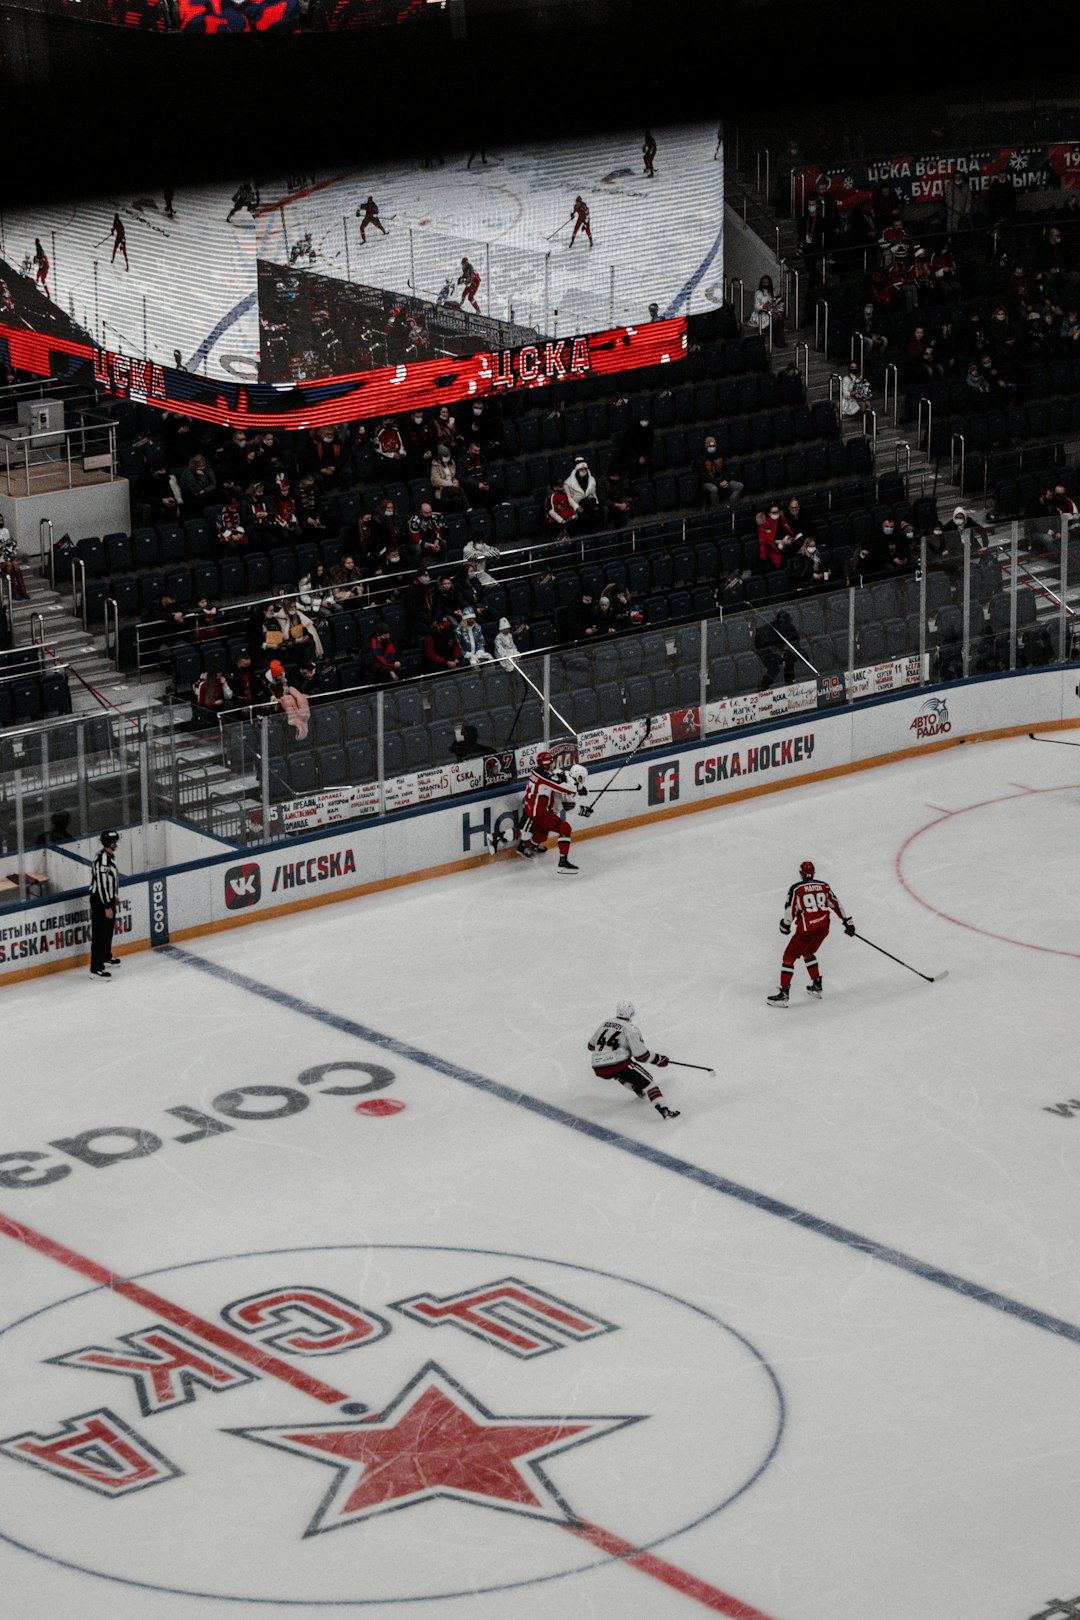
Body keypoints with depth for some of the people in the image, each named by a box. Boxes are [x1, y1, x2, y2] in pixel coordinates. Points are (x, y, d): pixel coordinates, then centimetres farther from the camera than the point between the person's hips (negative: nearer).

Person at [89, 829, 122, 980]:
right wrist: (107, 907, -25)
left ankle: (106, 958, 44)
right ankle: (95, 969, -8)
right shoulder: (102, 858, -26)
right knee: (100, 934, -9)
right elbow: (101, 883, -27)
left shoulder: (109, 855, 6)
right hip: (100, 901, -10)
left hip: (107, 899, 10)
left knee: (109, 929, 25)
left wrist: (114, 896, 31)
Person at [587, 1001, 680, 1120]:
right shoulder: (630, 1029, -4)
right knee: (647, 1081, 1)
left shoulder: (605, 1023, 16)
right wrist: (658, 1059, 6)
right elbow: (641, 1055, -9)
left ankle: (637, 1089, 41)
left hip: (598, 1070, 6)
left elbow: (591, 1046, 27)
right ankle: (664, 1110, -13)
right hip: (618, 1065, -6)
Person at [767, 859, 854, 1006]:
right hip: (823, 928, 6)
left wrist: (785, 925, 10)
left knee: (789, 957, 3)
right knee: (808, 953, 29)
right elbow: (836, 904, 12)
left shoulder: (796, 889, -7)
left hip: (806, 930, -6)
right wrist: (847, 921, 21)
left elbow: (790, 911, -8)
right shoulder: (823, 886, 7)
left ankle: (783, 994, -4)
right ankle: (816, 986, 31)